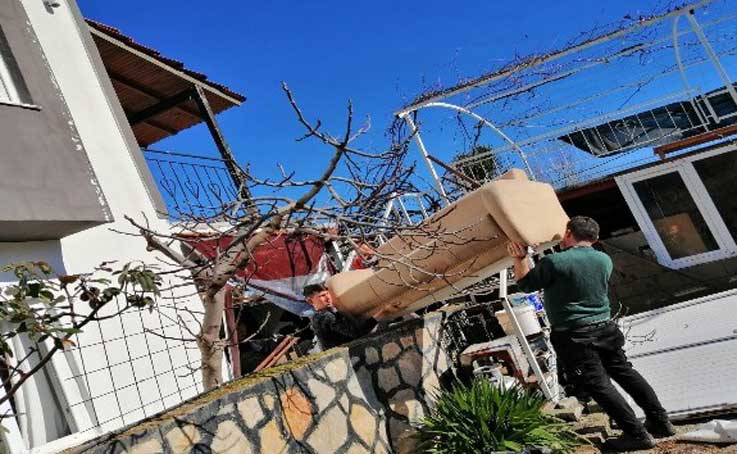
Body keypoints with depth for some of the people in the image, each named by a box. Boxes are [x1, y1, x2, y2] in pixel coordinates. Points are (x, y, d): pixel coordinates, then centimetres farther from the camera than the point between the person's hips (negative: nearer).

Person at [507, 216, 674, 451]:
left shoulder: (554, 262, -17)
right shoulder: (605, 260, 3)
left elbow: (525, 284, -5)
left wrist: (520, 258, 4)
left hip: (573, 337, -6)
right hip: (605, 328, 7)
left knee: (598, 384, 1)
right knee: (625, 372, 19)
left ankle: (638, 434, 4)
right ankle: (660, 421, 29)